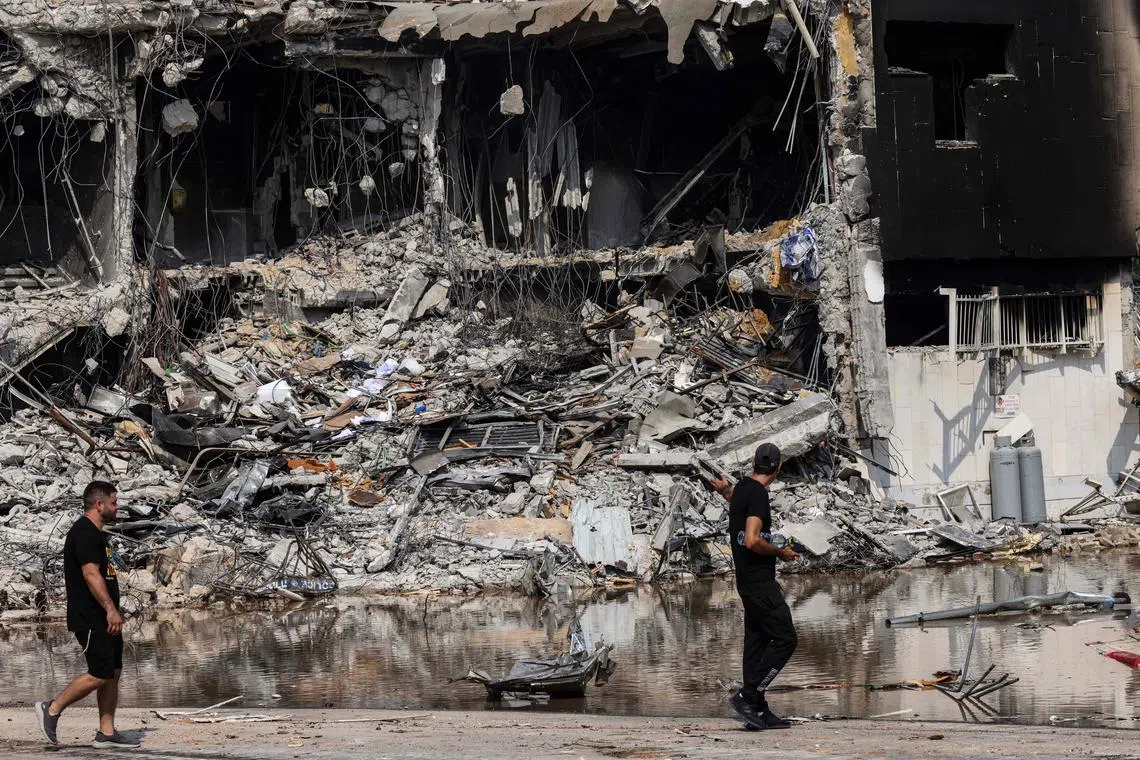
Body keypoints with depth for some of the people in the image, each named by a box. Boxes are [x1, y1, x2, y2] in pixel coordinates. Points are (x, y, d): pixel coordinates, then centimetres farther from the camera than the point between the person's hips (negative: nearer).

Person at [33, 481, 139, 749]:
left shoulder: (95, 533, 19)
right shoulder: (85, 533, -15)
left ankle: (106, 733, 9)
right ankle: (52, 709, -1)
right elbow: (91, 574, -24)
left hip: (103, 619, 11)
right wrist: (111, 609, -27)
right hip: (90, 619, -11)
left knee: (113, 672, 8)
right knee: (100, 674, -11)